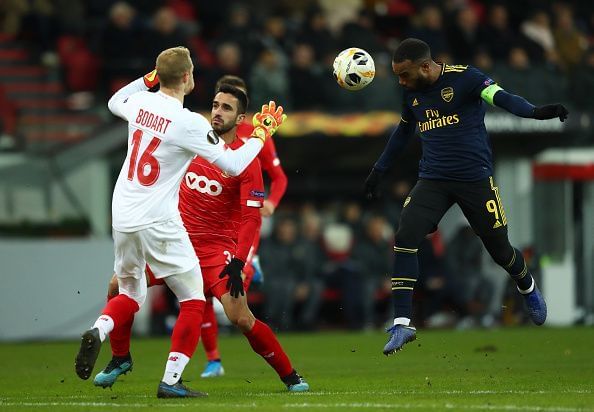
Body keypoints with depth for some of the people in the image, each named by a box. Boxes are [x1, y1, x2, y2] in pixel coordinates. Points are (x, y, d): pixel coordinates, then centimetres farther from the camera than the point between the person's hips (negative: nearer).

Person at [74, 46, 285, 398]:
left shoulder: (140, 103, 0)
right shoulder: (190, 123, -17)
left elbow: (114, 102, 27)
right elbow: (234, 165, -11)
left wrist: (149, 78, 28)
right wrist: (262, 134, 2)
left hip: (122, 217, 6)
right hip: (158, 222, -6)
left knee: (131, 294, 23)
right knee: (194, 300, 7)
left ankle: (98, 331, -8)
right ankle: (171, 381, -1)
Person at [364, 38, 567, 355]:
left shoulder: (463, 78, -12)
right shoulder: (412, 93, 7)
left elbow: (501, 98, -26)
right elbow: (403, 131, 25)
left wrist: (536, 112, -45)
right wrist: (379, 170, 31)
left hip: (474, 177, -4)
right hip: (432, 180, 4)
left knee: (499, 248, 5)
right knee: (405, 238, -15)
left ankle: (527, 289, 41)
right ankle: (402, 324, -12)